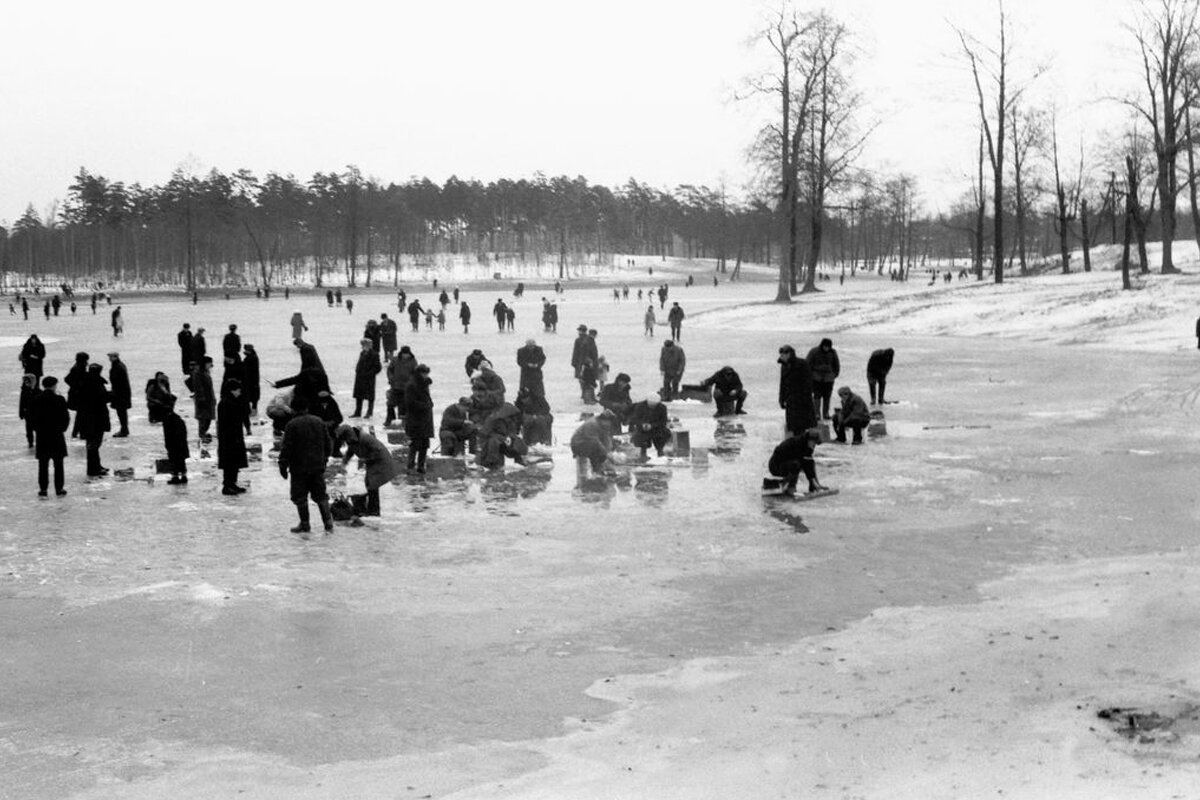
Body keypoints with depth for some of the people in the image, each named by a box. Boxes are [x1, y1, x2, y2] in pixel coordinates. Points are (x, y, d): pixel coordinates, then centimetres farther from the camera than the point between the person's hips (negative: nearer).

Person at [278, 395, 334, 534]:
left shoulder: (292, 425, -12)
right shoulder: (319, 421, 5)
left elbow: (286, 448, -13)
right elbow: (328, 444, 11)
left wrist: (283, 466, -5)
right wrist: (324, 459, 24)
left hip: (299, 468, -5)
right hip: (318, 466, 5)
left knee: (300, 497, 6)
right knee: (320, 495, 12)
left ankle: (305, 524, 9)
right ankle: (328, 523, 7)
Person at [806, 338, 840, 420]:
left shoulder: (833, 352, 3)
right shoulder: (814, 352, -8)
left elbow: (836, 364, 17)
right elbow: (807, 363, -3)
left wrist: (836, 374, 13)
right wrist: (810, 375, -3)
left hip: (828, 378, 3)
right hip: (817, 377, -3)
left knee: (827, 396, 0)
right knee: (817, 396, -9)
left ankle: (826, 414, 9)